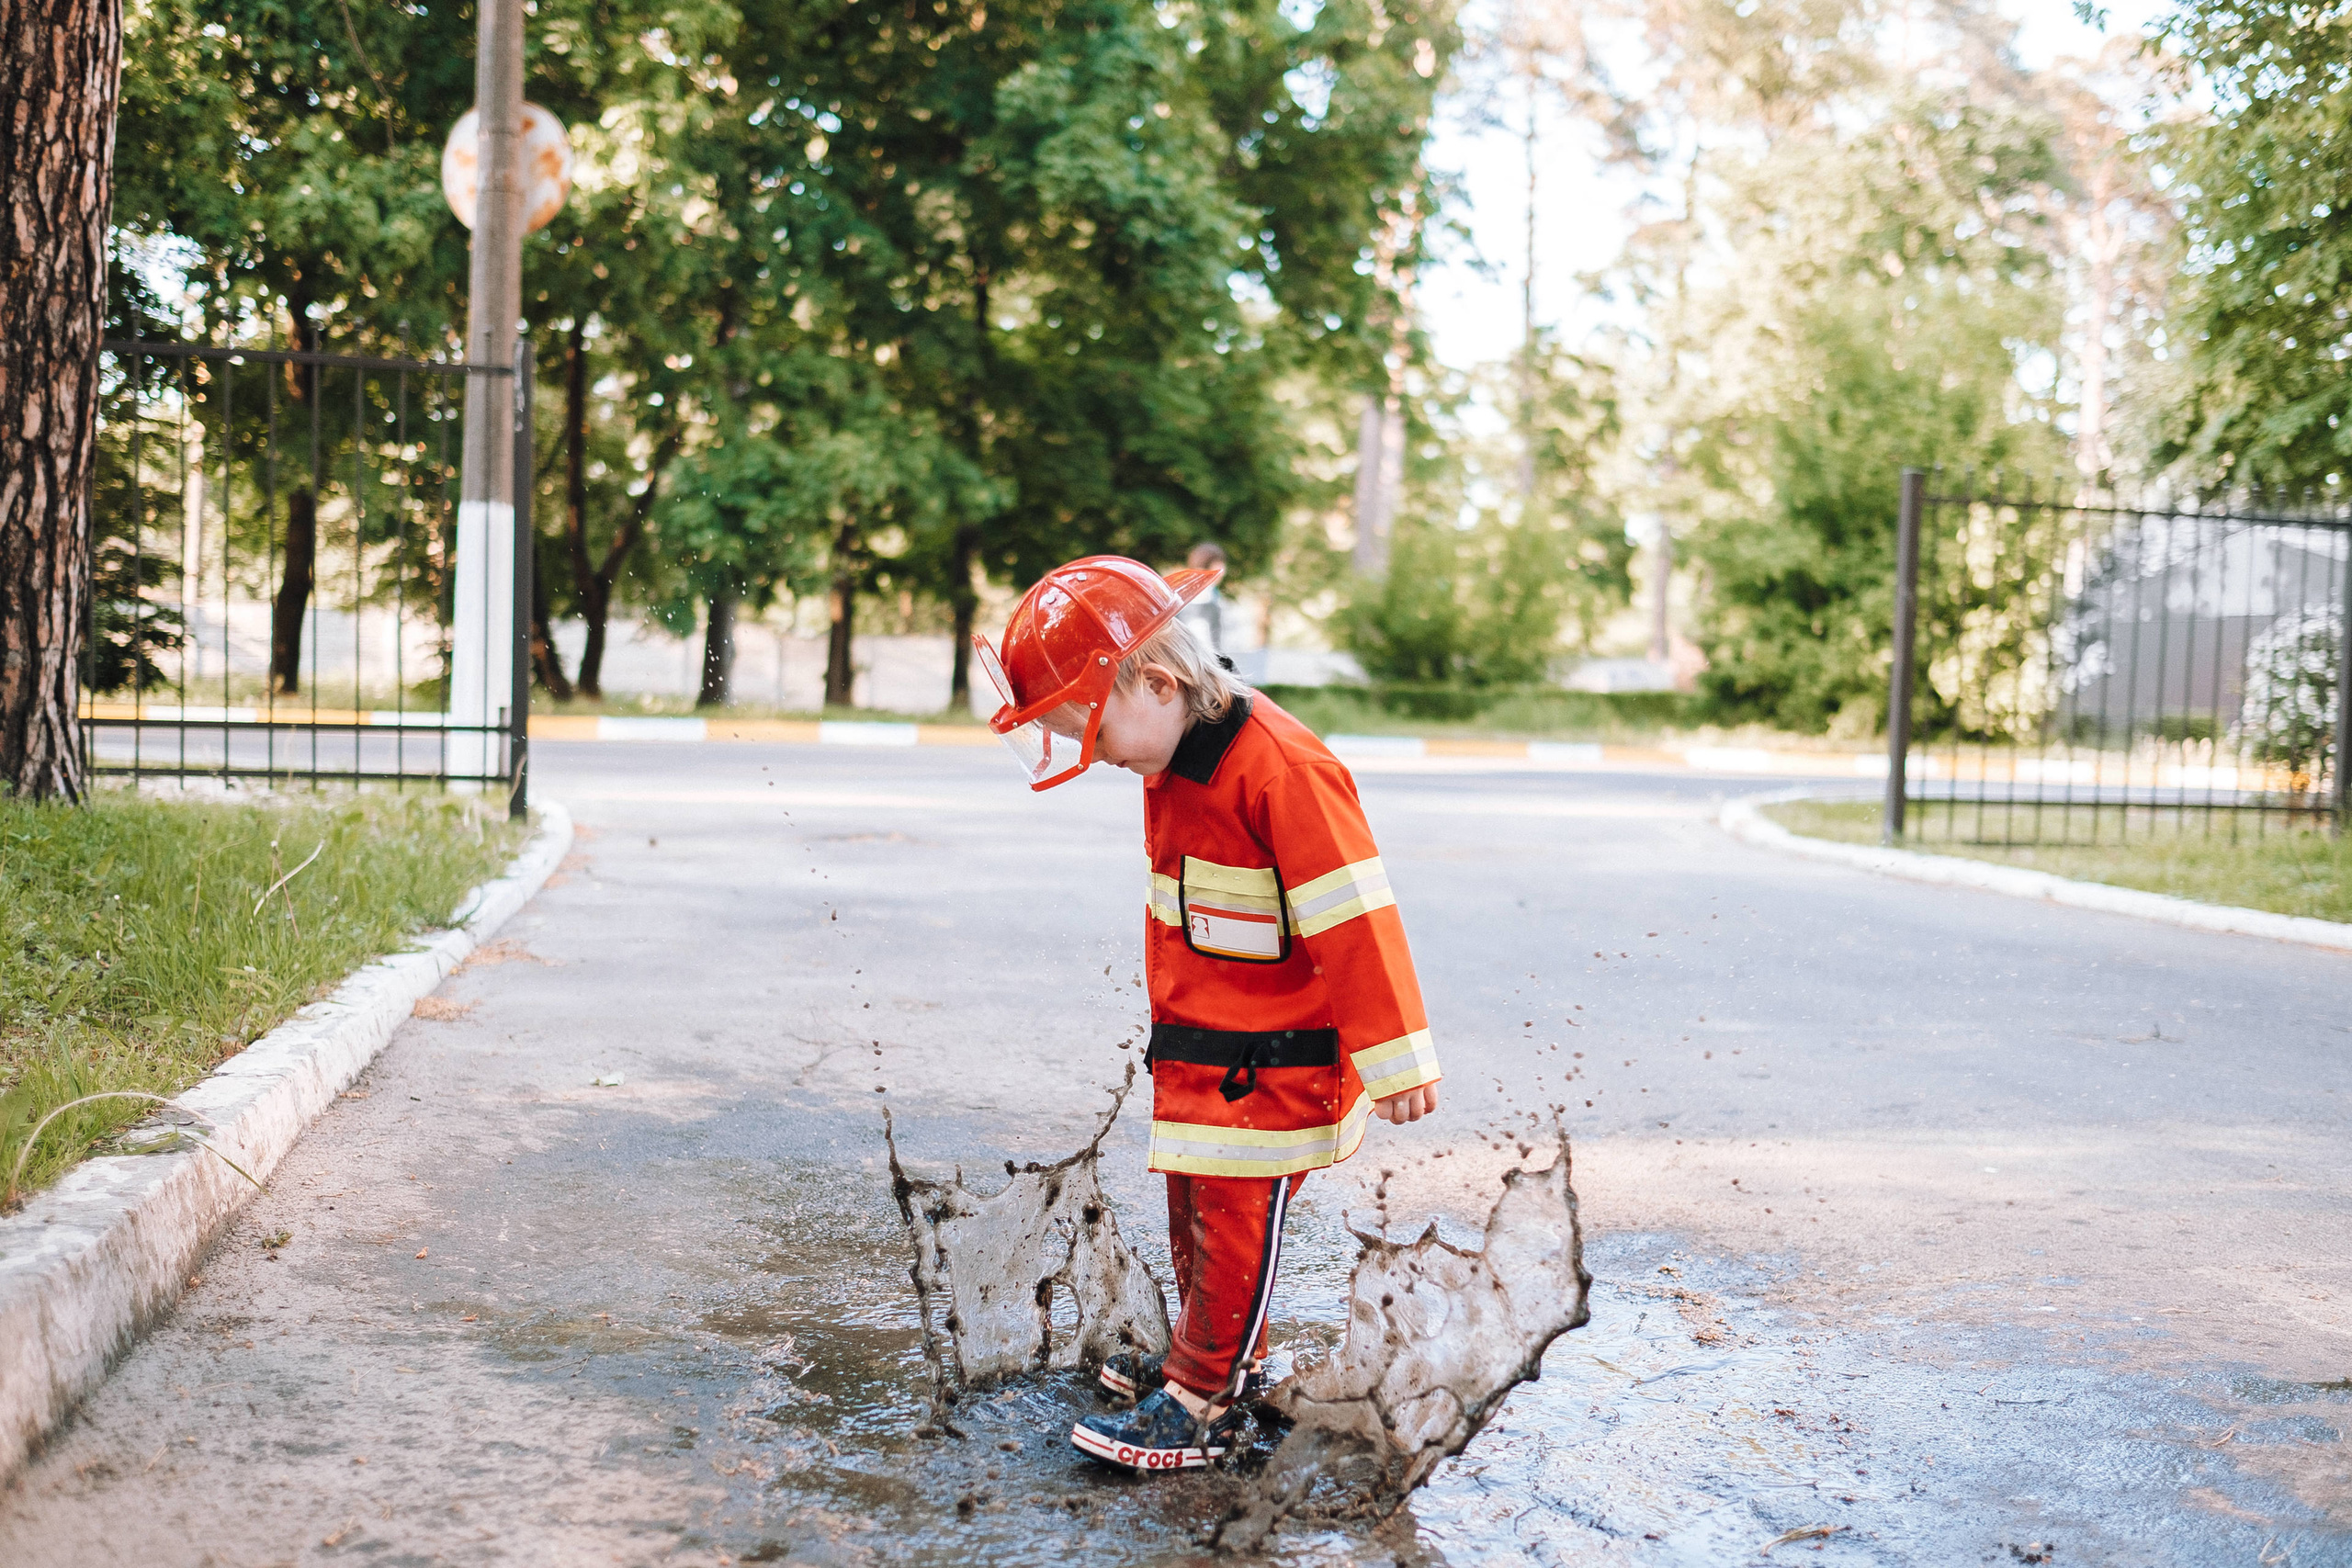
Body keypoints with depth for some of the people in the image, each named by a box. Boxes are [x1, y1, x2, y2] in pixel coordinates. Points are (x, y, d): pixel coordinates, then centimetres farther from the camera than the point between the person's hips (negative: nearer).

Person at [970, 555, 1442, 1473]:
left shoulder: (1283, 769, -25)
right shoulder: (1173, 763, 5)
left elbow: (1352, 918, -24)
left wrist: (1392, 1060, -22)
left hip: (1274, 1065, -9)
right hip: (1198, 1051, 9)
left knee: (1234, 1223, -1)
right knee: (1196, 1209, 20)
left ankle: (1199, 1404, 9)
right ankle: (1217, 1358, 37)